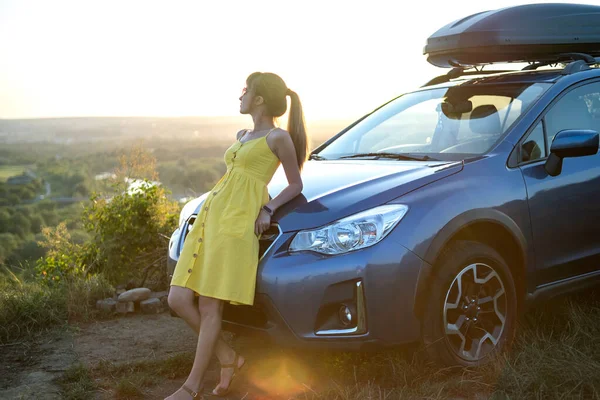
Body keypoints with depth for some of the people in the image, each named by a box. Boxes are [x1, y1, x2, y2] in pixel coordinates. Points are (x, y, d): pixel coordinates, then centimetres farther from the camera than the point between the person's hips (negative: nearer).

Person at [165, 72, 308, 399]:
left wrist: (268, 209, -12)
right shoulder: (242, 136, 23)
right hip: (210, 216, 8)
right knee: (178, 300, 0)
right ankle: (228, 358, 15)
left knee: (210, 306, -8)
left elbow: (295, 185, 3)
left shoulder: (278, 137, 0)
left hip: (238, 222, -8)